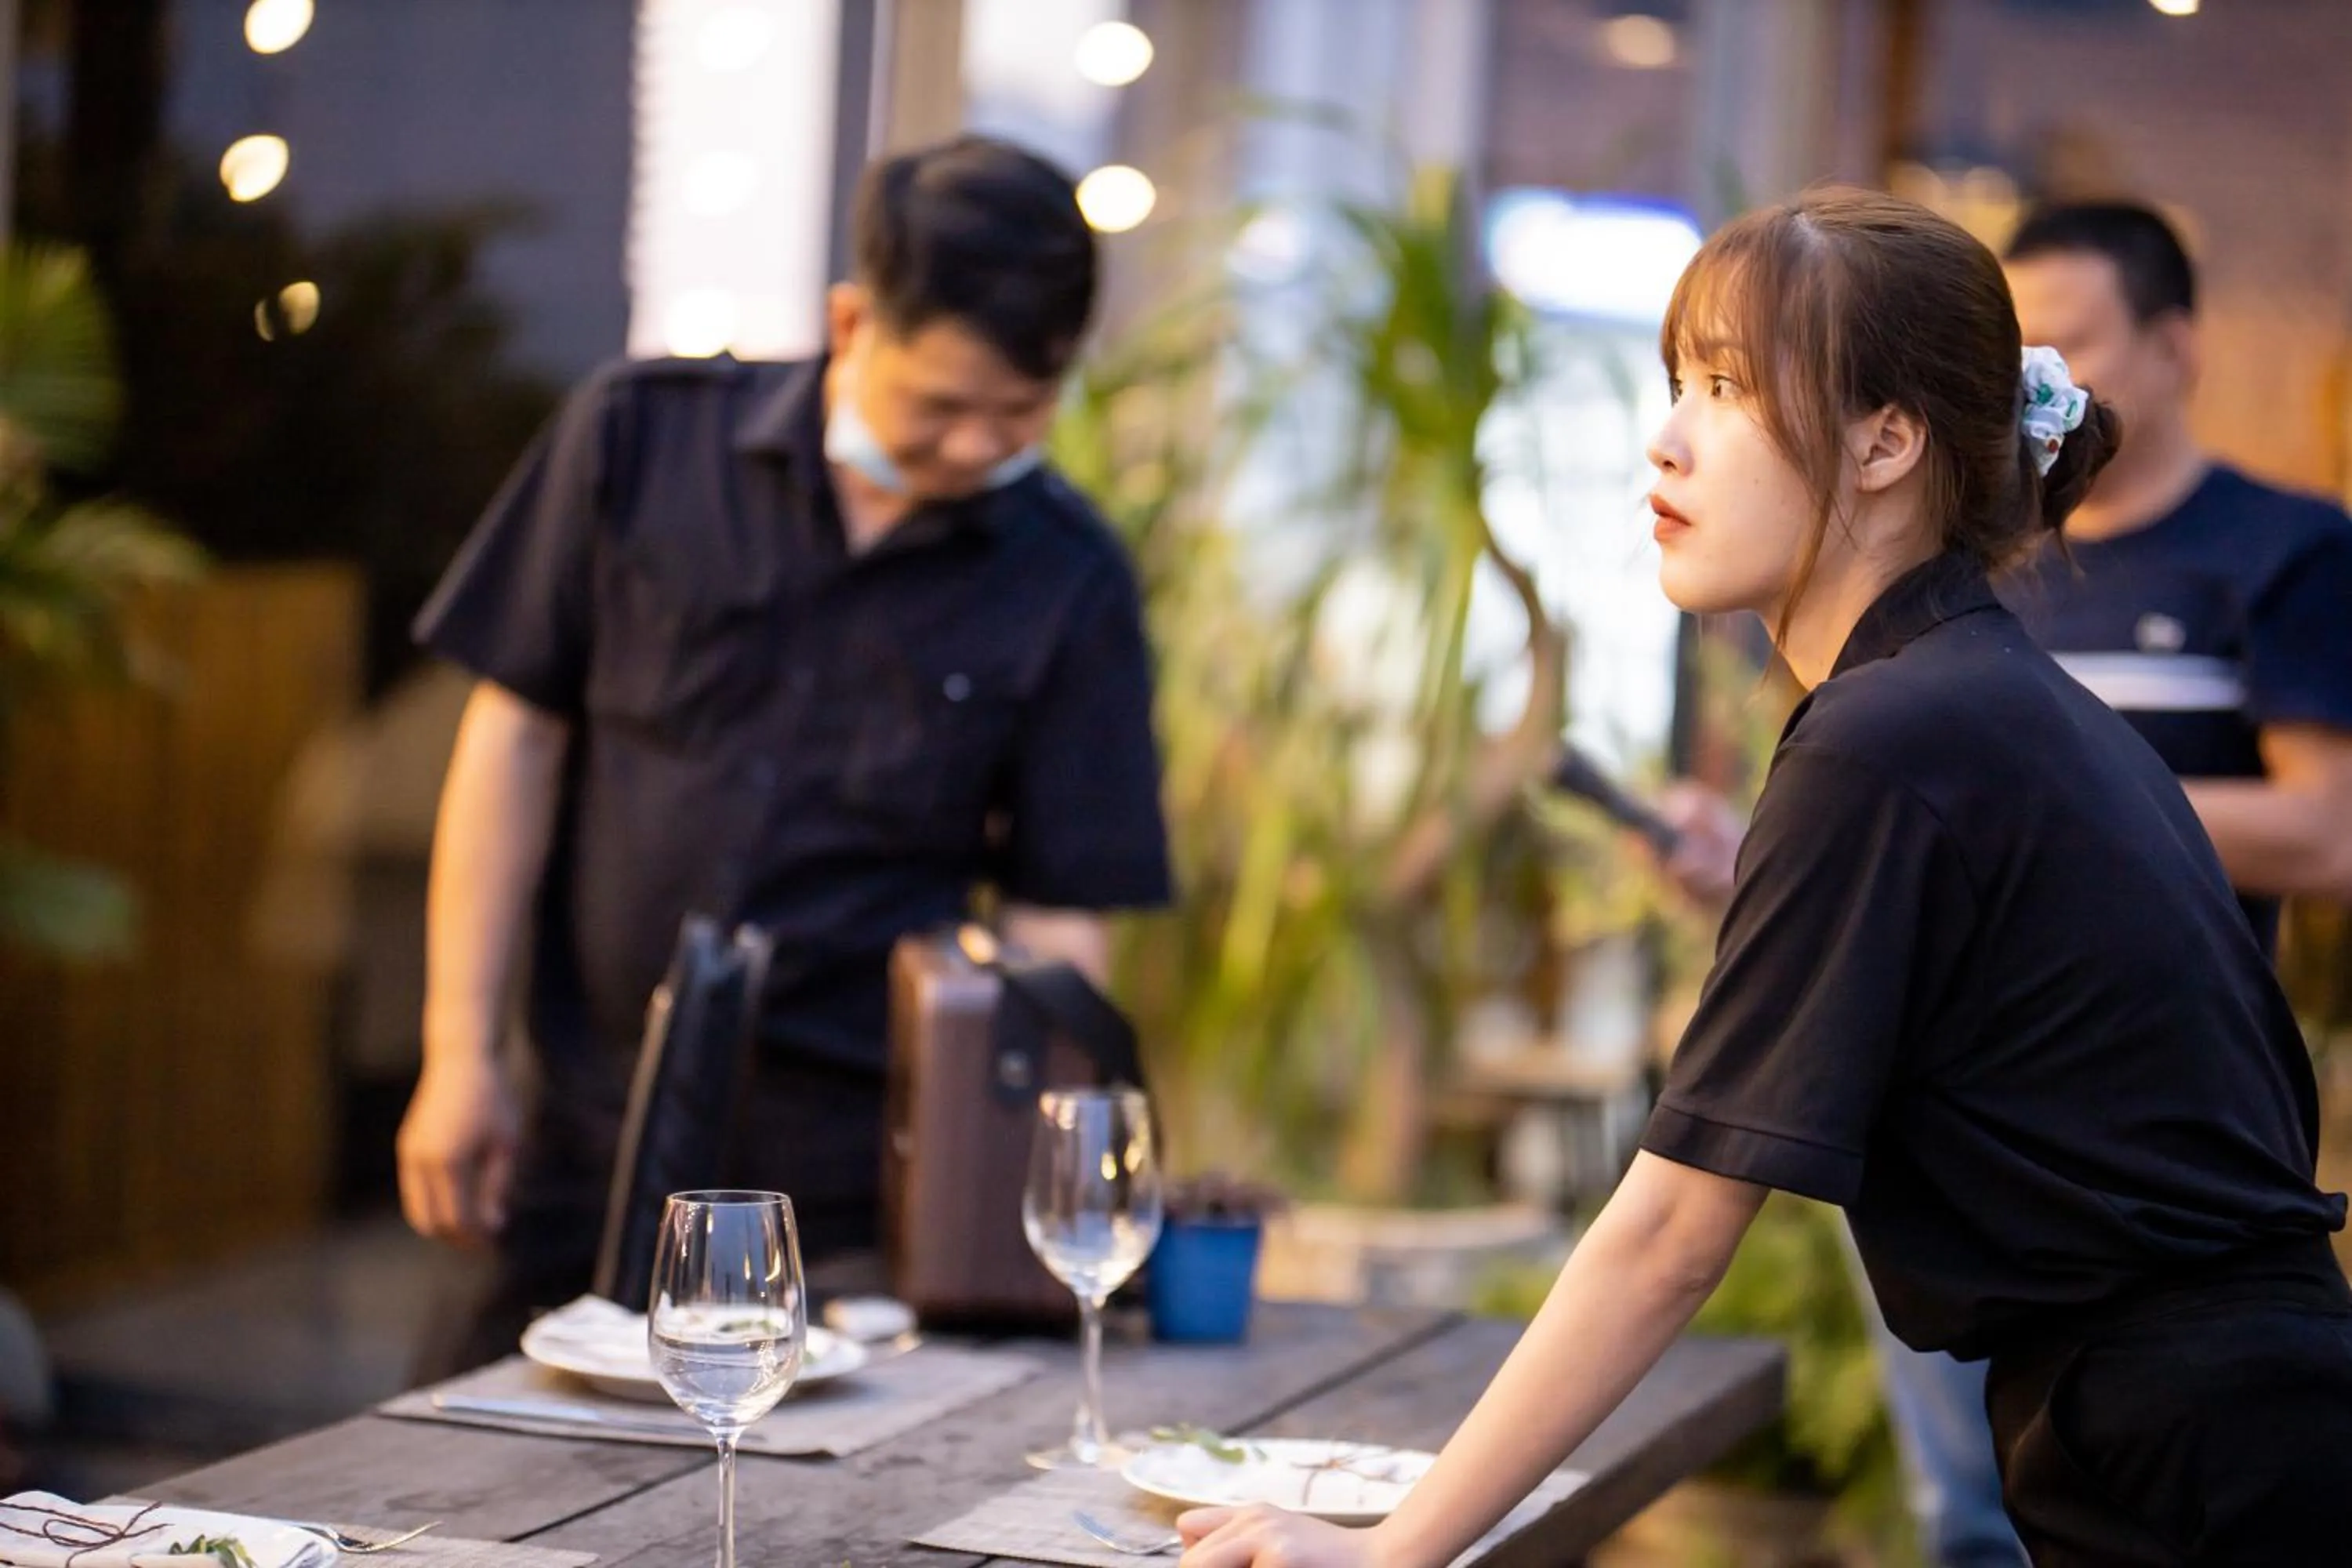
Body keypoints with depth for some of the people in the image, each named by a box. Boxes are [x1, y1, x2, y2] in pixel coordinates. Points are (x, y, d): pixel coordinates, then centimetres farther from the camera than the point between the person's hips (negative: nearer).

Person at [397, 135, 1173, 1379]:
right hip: (587, 1144, 1)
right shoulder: (641, 437, 0)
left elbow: (1058, 913, 0)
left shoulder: (1067, 583, -1)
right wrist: (460, 1054, 1)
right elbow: (517, 732, 4)